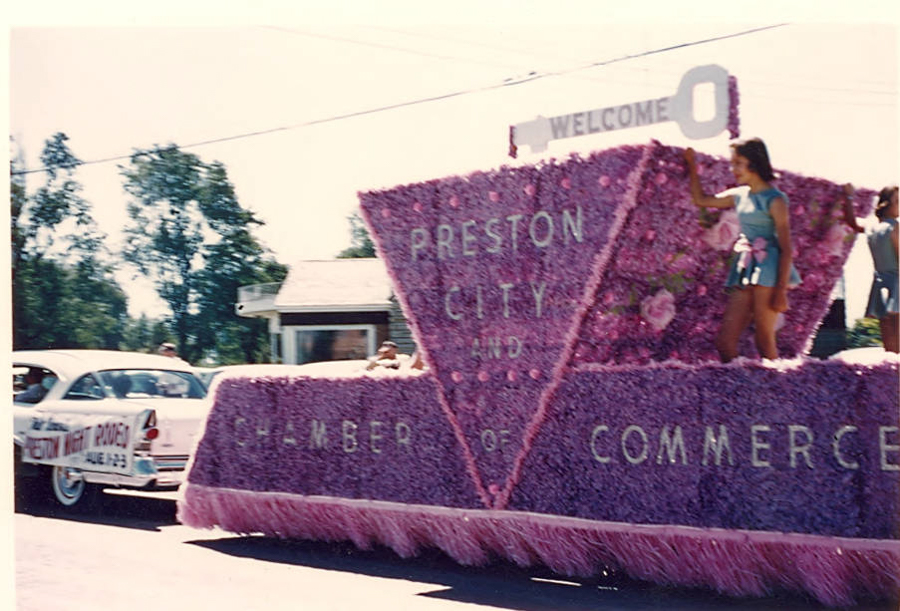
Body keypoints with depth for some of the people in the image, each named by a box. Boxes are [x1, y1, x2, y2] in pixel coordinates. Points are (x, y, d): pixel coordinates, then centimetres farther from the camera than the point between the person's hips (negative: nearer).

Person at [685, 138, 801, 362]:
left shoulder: (774, 200, -6)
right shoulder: (740, 196, 13)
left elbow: (786, 248, -9)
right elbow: (700, 200, 27)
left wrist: (781, 290, -16)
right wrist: (692, 167, 19)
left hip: (768, 272, -7)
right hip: (744, 272, 7)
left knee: (764, 342, -5)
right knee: (724, 343, 1)